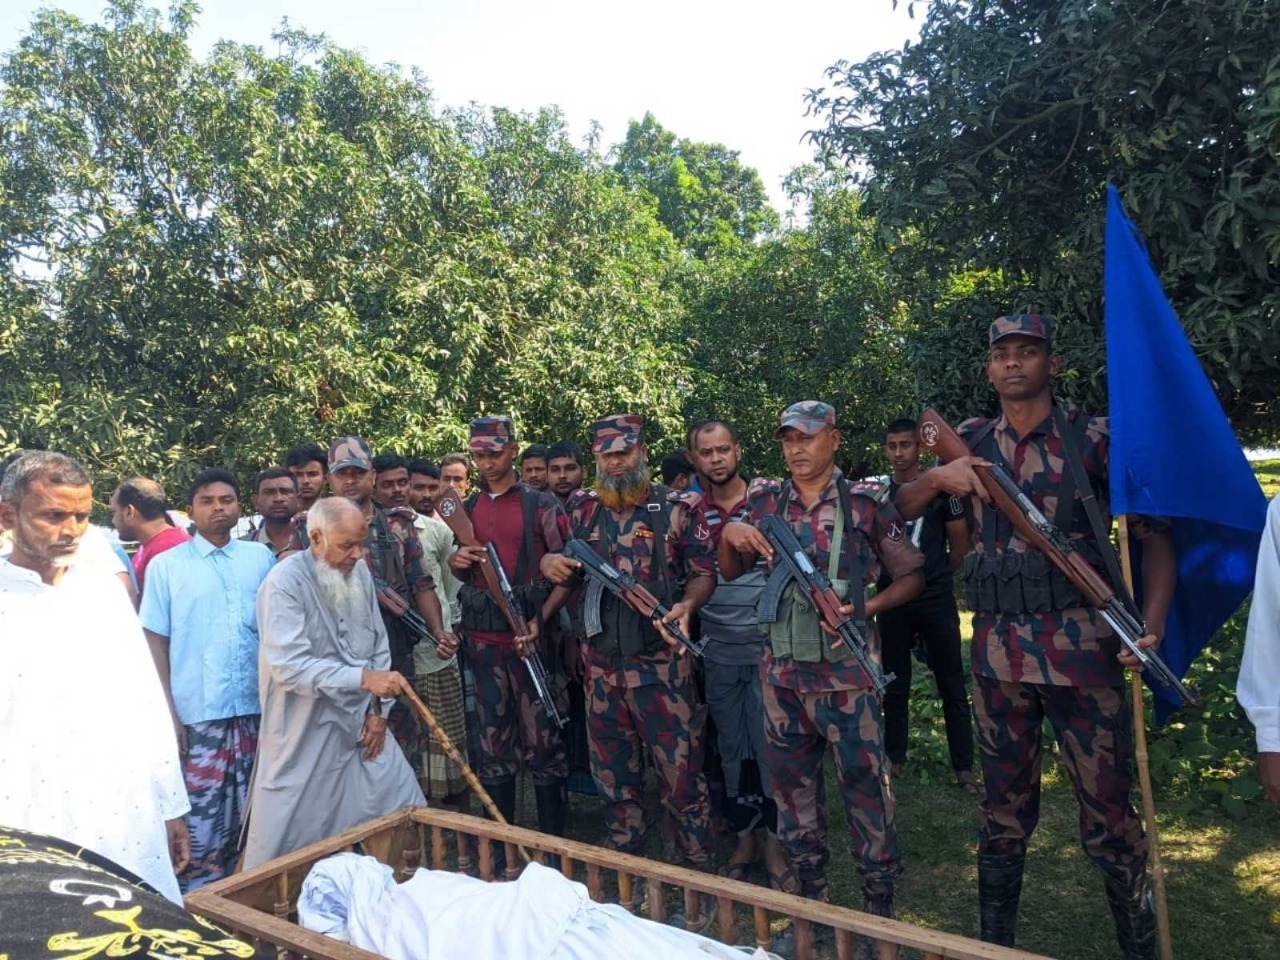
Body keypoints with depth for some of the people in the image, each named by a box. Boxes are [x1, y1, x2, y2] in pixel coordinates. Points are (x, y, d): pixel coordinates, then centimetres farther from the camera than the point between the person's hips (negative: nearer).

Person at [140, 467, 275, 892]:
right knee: (200, 823, 3)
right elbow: (154, 642, 1)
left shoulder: (261, 557, 7)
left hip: (255, 709, 2)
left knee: (249, 819, 12)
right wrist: (166, 713, -6)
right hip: (196, 714, -2)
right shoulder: (166, 565, 3)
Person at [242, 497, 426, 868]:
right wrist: (363, 678, -32)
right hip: (306, 736, -6)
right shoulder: (284, 583, -16)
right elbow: (290, 666, -25)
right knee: (290, 843, 6)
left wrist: (378, 709, 3)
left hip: (363, 726, 6)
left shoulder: (359, 572, 4)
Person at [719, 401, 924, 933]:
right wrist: (729, 534, -8)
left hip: (846, 669, -3)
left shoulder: (864, 502, -3)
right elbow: (731, 572, 13)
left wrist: (866, 608, -13)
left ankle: (879, 902, 20)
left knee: (864, 780, 2)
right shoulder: (765, 501, 6)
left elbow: (911, 575, 2)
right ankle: (812, 896, 30)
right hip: (782, 670, 4)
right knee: (790, 782, 12)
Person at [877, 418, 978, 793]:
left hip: (936, 599, -3)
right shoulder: (878, 493, 7)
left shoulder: (940, 487, -2)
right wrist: (883, 573, 3)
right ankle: (894, 757, 24)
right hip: (892, 600, 3)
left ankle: (963, 766, 10)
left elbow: (960, 541, 3)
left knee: (952, 685, 2)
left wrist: (939, 575, 10)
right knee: (895, 684, 12)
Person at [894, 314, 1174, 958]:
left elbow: (1154, 534, 1)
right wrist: (937, 478, -8)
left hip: (1083, 644, -3)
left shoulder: (1093, 438, 1)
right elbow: (899, 511, 13)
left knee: (1107, 807, 1)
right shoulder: (971, 444, 9)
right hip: (998, 646, 3)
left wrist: (1153, 621, -13)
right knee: (1003, 808, 13)